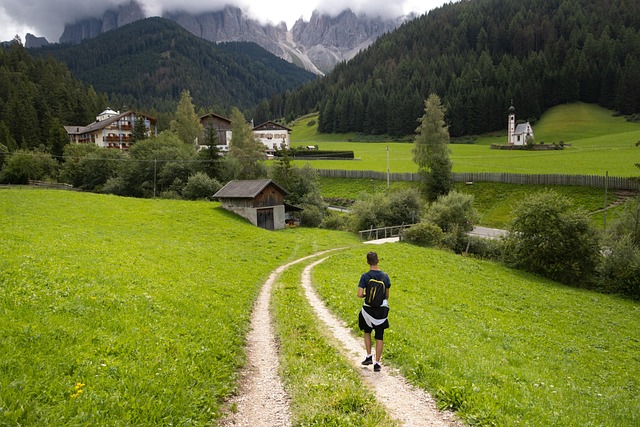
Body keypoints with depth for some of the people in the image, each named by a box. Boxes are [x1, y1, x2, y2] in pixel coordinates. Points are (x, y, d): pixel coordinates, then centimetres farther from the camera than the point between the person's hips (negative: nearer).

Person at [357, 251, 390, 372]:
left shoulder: (365, 276, -12)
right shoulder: (385, 276, -4)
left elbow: (359, 294, -18)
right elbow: (387, 295, 5)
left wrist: (365, 295, 4)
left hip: (368, 309, -1)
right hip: (382, 309, 1)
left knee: (367, 332, 24)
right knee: (379, 337, 9)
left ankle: (369, 357, 21)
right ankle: (377, 363, 11)